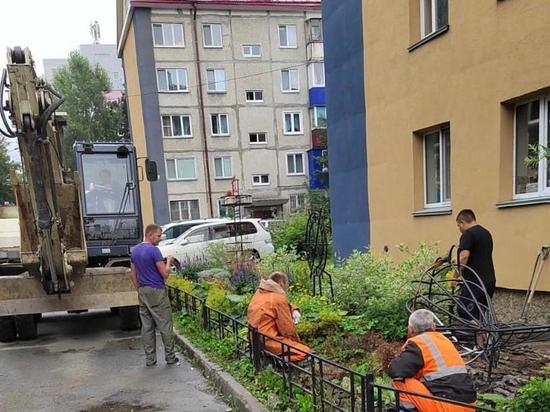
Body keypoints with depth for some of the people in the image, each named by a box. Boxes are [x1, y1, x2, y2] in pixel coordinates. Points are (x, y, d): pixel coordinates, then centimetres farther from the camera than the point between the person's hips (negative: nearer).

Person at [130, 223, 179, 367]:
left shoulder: (135, 250, 10)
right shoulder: (154, 250, -15)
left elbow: (133, 274, 15)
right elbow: (165, 274, -15)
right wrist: (169, 262, 2)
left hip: (142, 292, 8)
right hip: (157, 292, -8)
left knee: (147, 327, 9)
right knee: (165, 326, 1)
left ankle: (150, 359, 13)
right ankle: (170, 357, 8)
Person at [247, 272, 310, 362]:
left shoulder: (259, 293, 7)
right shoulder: (278, 298, -17)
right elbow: (288, 329, -11)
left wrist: (294, 310, -1)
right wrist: (298, 342, 6)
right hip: (268, 342, -9)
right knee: (305, 351, -9)